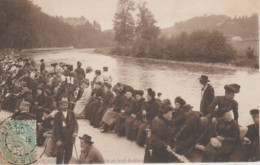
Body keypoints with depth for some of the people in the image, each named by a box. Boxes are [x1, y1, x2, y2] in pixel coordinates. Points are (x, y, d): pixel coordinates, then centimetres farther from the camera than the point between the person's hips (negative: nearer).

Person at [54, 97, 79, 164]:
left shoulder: (71, 113, 7)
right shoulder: (57, 115, -2)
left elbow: (75, 123, 3)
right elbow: (56, 128, -4)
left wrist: (75, 132, -18)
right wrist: (57, 140, -11)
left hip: (70, 138, 3)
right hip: (61, 139, -3)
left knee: (68, 155, 12)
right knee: (60, 156, -5)